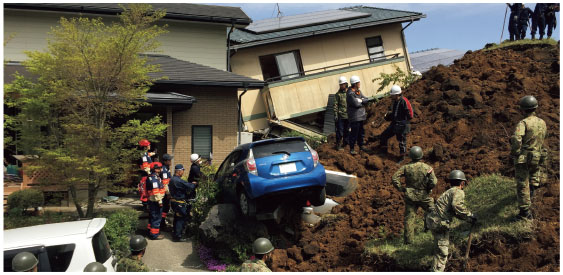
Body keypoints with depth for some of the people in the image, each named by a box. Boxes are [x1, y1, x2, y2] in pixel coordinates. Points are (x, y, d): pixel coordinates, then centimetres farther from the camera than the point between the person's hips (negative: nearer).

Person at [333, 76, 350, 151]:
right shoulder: (338, 94, -3)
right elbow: (335, 105, -4)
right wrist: (335, 115, -10)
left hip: (348, 115, 4)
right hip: (340, 116, -4)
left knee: (347, 130, 11)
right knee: (340, 131, -2)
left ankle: (345, 143, 24)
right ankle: (338, 145, 5)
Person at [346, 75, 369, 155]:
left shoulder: (358, 91, 10)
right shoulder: (350, 93, -18)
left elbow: (366, 99, 6)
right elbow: (356, 104, -22)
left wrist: (361, 101, -15)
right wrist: (362, 101, -3)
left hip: (361, 115, 9)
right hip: (354, 117, -9)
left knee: (361, 132, 18)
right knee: (354, 133, -5)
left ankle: (361, 145, 32)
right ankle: (351, 149, 3)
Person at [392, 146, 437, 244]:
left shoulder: (406, 167, -6)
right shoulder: (427, 167, -9)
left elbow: (395, 178, -11)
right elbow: (433, 182, -16)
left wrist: (400, 188, -2)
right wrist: (428, 188, 2)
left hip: (410, 196, 1)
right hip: (424, 196, -1)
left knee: (409, 218, 5)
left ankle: (408, 241, 8)